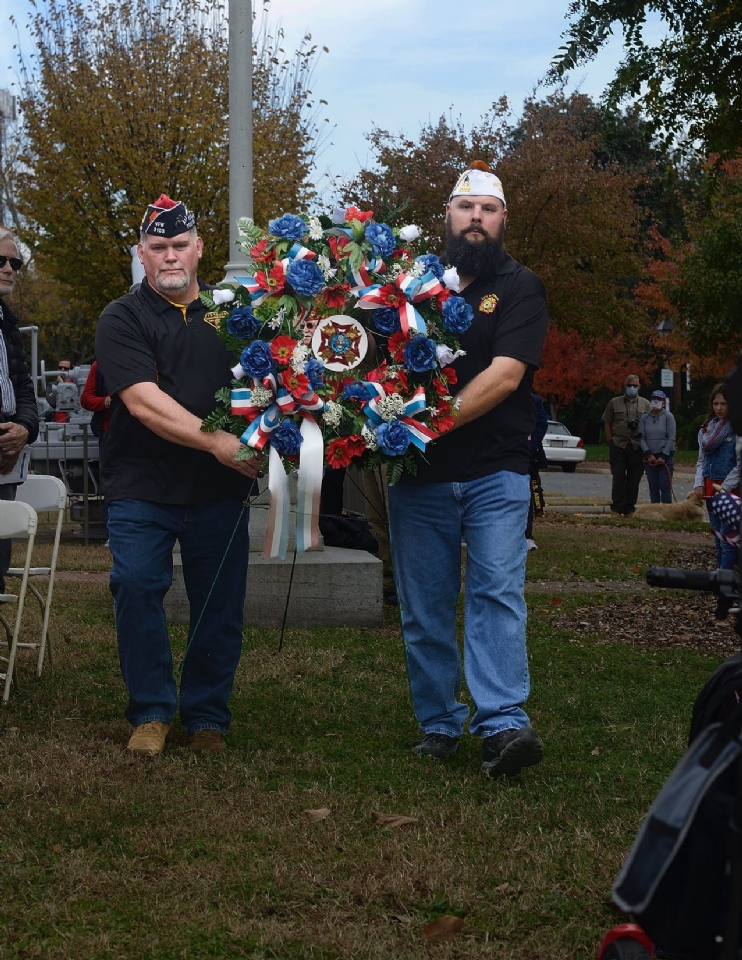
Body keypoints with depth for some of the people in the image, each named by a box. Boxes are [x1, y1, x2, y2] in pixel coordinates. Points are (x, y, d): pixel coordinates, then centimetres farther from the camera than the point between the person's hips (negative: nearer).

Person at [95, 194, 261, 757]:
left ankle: (207, 716, 17)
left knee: (220, 605, 3)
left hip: (220, 489, 2)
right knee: (136, 587, -11)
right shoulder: (123, 319, 0)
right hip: (142, 488, -2)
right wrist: (215, 440, -23)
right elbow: (143, 401, -13)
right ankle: (152, 711, 6)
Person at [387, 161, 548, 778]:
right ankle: (439, 724, 13)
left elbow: (505, 375, -11)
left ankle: (503, 723, -17)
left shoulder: (520, 288, 2)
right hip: (419, 474, 3)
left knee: (498, 593, -12)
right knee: (424, 606, 5)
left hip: (495, 472, -3)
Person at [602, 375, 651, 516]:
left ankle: (629, 509, 9)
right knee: (618, 477, -5)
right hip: (618, 445, -1)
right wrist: (611, 442, 0)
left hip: (637, 447, 1)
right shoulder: (614, 403, 9)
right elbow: (607, 423, 8)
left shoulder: (645, 404, 11)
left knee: (634, 479, 3)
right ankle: (617, 508, -4)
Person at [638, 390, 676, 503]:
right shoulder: (644, 418, 6)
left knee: (665, 486, -6)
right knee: (653, 486, 4)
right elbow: (641, 438, 3)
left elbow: (671, 438, -5)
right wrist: (649, 455, -9)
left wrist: (663, 456, -11)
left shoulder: (668, 416, -1)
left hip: (665, 456, -3)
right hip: (649, 457, 3)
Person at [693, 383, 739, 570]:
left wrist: (726, 488, -17)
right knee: (718, 538, 13)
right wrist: (698, 483, 1)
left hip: (730, 491, -7)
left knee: (728, 538, -9)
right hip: (710, 488, 7)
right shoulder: (707, 428, 12)